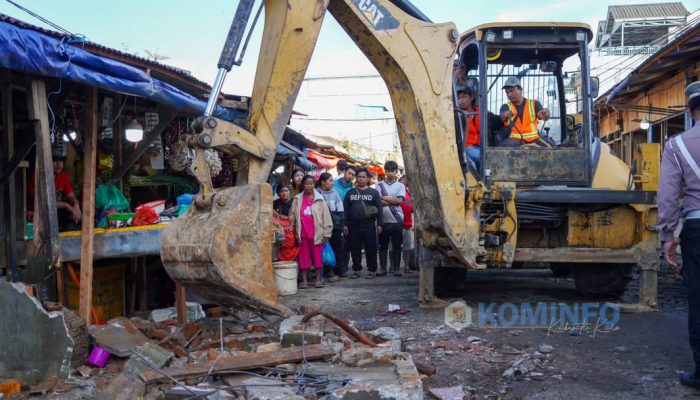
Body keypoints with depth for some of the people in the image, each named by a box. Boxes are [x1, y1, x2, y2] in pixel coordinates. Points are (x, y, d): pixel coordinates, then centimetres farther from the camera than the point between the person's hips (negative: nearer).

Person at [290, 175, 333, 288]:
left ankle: (318, 279, 12)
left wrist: (326, 233, -5)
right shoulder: (297, 199, 5)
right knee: (304, 257, 6)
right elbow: (292, 215, 9)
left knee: (318, 256, 2)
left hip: (317, 233, -2)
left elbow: (326, 216, -1)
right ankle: (304, 280, 11)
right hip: (303, 234, 2)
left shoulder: (319, 199, 0)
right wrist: (293, 228, -1)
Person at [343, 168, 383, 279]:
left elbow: (379, 209, 2)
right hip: (353, 226, 3)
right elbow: (346, 210, 10)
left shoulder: (374, 192, 6)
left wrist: (379, 224, -6)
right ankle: (356, 270, 17)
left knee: (371, 249, -1)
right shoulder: (350, 193, 13)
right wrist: (345, 225, 3)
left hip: (369, 226, -2)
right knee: (355, 249, 7)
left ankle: (372, 270, 7)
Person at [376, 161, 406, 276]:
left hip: (397, 220, 0)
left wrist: (384, 198, -6)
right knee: (383, 246, 4)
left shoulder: (400, 186, 7)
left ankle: (396, 268, 10)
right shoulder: (379, 185, 6)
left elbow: (399, 201, -7)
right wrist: (393, 201, -9)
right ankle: (382, 268, 11)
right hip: (384, 220, 0)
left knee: (397, 246, 4)